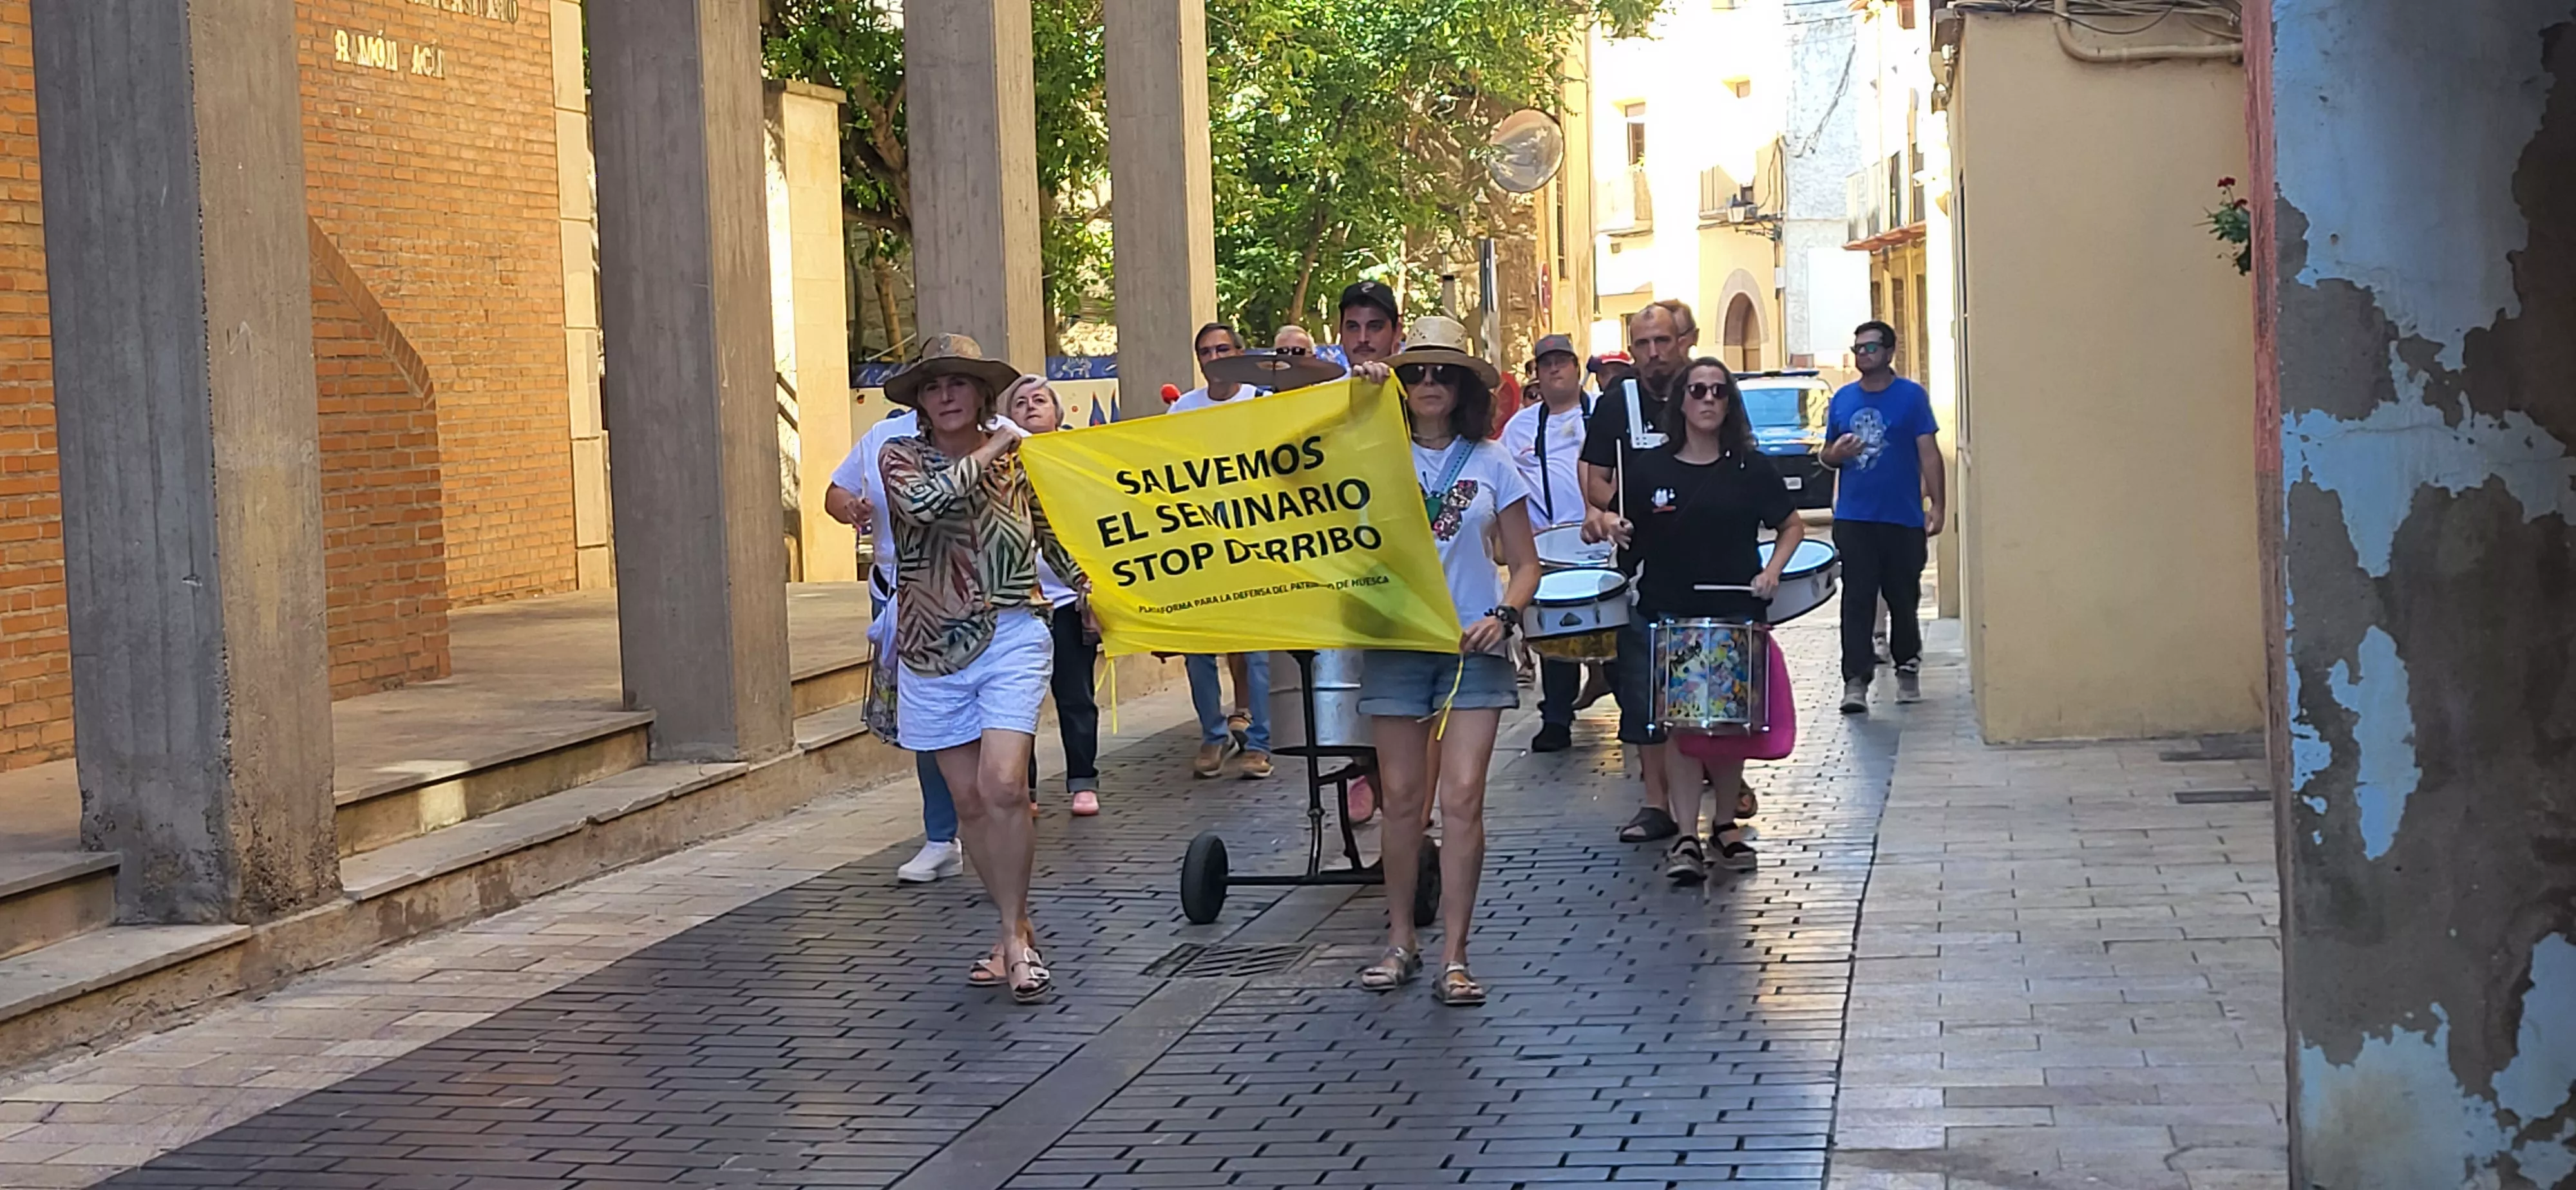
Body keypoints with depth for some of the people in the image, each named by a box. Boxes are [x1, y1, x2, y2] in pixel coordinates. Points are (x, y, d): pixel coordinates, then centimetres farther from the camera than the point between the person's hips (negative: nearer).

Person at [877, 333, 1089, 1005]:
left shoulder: (1017, 458, 5)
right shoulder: (901, 458, 0)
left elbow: (1053, 536, 19)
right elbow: (924, 501, -23)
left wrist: (1089, 586, 10)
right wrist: (989, 451, -14)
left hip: (1011, 640, -1)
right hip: (934, 648, 1)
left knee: (1001, 785, -17)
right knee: (968, 800, 6)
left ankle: (1014, 937, -6)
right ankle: (1019, 932, 21)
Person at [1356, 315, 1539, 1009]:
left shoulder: (1491, 466, 7)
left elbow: (1524, 565, 10)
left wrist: (1503, 616, -10)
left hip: (1472, 647, 0)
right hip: (1395, 642, 0)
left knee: (1463, 797, -8)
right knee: (1403, 799, 3)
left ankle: (1454, 959, -4)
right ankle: (1400, 944, 16)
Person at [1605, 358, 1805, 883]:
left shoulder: (1751, 468, 2)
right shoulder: (1647, 468, 1)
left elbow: (1792, 526, 10)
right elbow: (1625, 533, 8)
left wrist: (1772, 571, -5)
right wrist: (1616, 533, -14)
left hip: (1736, 615, 1)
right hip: (1668, 616, -1)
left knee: (1733, 724, 7)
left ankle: (1727, 823, 24)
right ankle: (1686, 837, -3)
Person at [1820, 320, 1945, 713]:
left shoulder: (1911, 396, -1)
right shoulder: (1843, 399, 10)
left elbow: (1929, 453, -4)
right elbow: (1826, 456, 18)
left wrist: (1937, 505, -12)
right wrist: (1835, 453, -7)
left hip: (1903, 518, -2)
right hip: (1853, 519, 2)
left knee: (1903, 598, 9)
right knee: (1856, 600, -4)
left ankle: (1907, 667, 26)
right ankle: (1855, 680, -7)